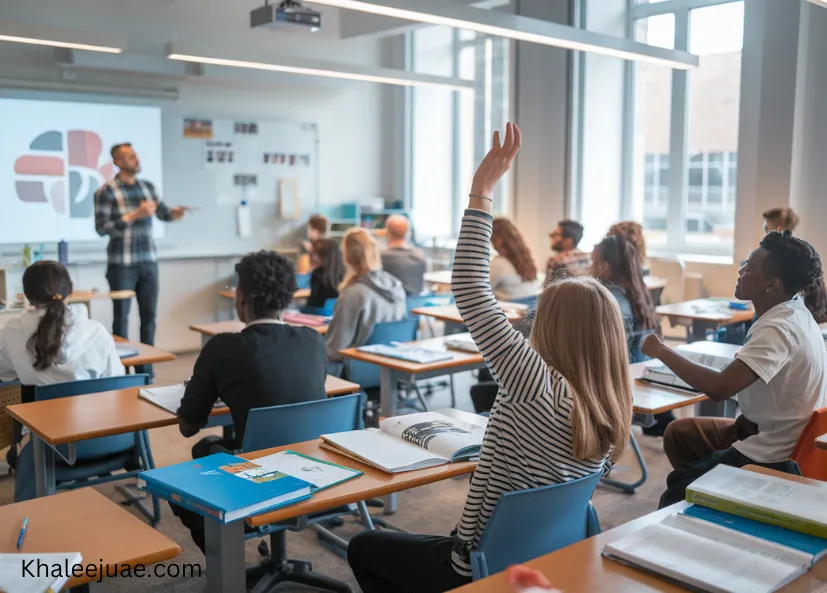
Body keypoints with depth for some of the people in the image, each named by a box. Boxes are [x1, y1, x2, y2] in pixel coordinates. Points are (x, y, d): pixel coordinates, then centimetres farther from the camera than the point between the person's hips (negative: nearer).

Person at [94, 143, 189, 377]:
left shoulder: (148, 186, 9)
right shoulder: (106, 191, -8)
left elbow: (163, 213, 11)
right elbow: (101, 228, -13)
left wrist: (174, 213, -12)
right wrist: (134, 215, -20)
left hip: (149, 262, 5)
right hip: (121, 264, -5)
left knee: (149, 315, 8)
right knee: (122, 316, 3)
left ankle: (146, 369, 18)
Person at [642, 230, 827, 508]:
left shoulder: (778, 329, -29)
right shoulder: (794, 313, 1)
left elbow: (719, 388, -38)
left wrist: (662, 351, -26)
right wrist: (744, 423, 1)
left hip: (771, 460, -9)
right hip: (778, 437, 10)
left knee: (674, 497, 2)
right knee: (678, 433, 19)